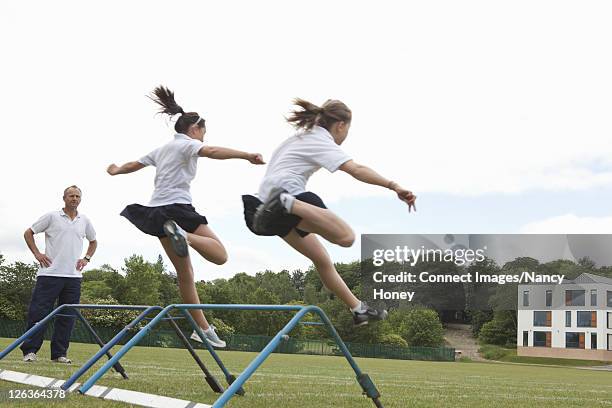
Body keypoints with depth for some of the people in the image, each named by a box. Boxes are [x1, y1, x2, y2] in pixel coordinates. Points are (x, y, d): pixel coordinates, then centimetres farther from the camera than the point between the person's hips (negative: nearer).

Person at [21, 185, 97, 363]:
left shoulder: (84, 221, 13)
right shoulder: (52, 217, 1)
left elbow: (93, 241, 29)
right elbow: (28, 233, 7)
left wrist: (86, 258, 14)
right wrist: (37, 253, -2)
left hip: (74, 275, 4)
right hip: (50, 273, -4)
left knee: (67, 317, 4)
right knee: (39, 312, -6)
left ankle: (59, 353, 10)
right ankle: (30, 350, 0)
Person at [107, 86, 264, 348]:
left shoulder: (162, 149, 23)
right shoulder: (187, 144, -1)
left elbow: (134, 165, 35)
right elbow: (211, 152, -22)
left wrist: (115, 171, 57)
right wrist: (248, 156, -34)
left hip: (157, 212, 9)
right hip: (177, 207, -8)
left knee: (184, 272, 10)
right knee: (219, 255, -16)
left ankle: (203, 328, 10)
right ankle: (184, 236, -41)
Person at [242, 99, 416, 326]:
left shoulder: (303, 136, 25)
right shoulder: (323, 143, -4)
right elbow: (357, 170, -20)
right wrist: (394, 187, -27)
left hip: (269, 199, 10)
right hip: (288, 191, -10)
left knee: (322, 260, 14)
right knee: (346, 237, -26)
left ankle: (358, 310, 18)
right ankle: (286, 203, -35)